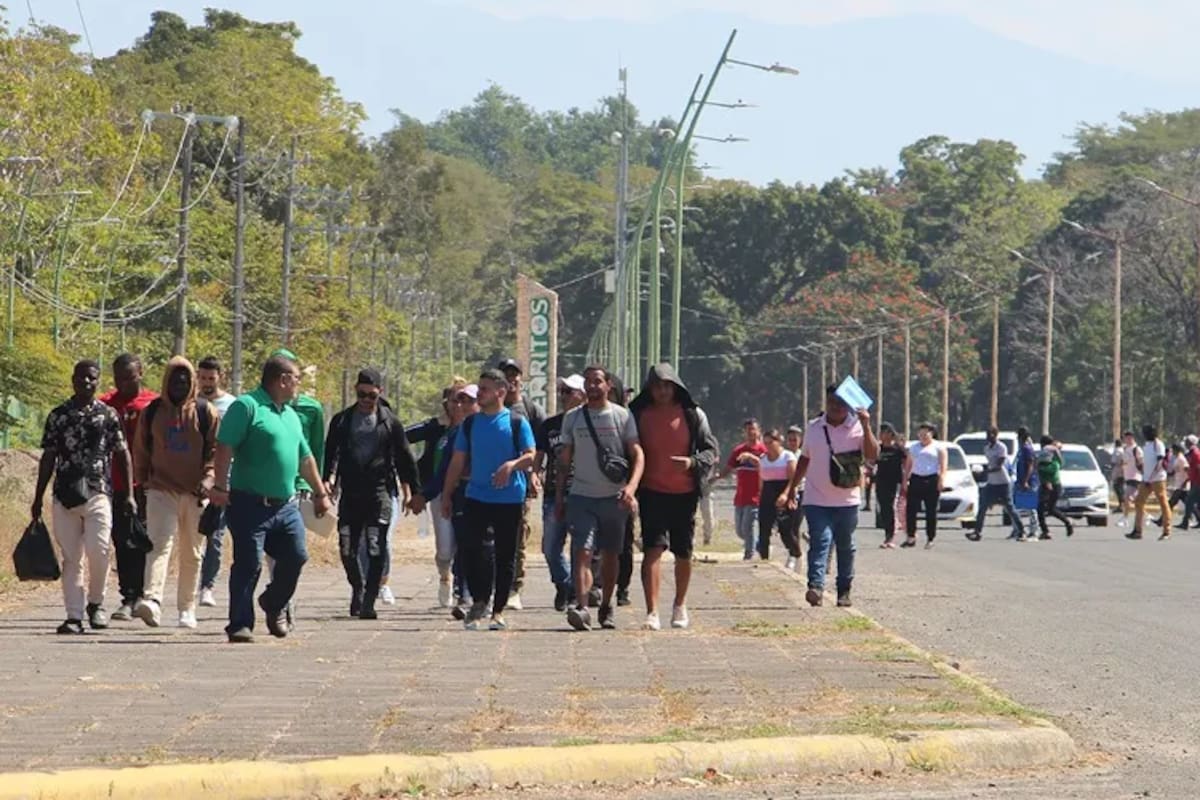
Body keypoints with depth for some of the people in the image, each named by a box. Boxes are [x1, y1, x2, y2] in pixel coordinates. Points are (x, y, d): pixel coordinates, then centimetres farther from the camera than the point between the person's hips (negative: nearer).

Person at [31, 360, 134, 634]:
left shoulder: (108, 414, 6)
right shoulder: (58, 416, 10)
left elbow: (122, 455, 8)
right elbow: (48, 458, 14)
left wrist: (129, 495, 2)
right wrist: (38, 497, 11)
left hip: (98, 492, -2)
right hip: (64, 495, 2)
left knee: (98, 551, -13)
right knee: (71, 558, 2)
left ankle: (95, 603, 10)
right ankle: (74, 616, 4)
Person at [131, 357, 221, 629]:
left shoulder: (205, 412, 3)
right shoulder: (152, 412, 6)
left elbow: (217, 450, 2)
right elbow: (141, 450, 14)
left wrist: (208, 479, -11)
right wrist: (142, 482, 10)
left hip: (195, 493, 1)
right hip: (161, 490, -1)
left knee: (192, 554, 8)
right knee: (159, 545, -17)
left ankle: (187, 609, 17)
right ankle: (152, 600, -32)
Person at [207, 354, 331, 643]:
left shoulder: (291, 415, 19)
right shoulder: (247, 406, -8)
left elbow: (305, 457, 28)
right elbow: (225, 447, -15)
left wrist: (320, 492, 30)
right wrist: (219, 486, -22)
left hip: (286, 506, 7)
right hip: (251, 504, -7)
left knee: (296, 556, 5)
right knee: (248, 565, -6)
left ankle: (274, 604, 30)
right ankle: (240, 625, 0)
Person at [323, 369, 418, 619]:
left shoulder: (390, 423, 6)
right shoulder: (342, 420, 9)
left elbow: (404, 458, 9)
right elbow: (331, 453, 7)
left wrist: (408, 489, 4)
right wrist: (328, 479, -9)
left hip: (380, 493, -2)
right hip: (350, 493, 2)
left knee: (376, 551, -9)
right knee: (347, 550, 4)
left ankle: (369, 601, -6)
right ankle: (358, 588, 29)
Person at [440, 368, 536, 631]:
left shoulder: (517, 423, 1)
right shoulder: (470, 424, 10)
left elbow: (531, 456, -5)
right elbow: (457, 462, 14)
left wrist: (512, 465, -26)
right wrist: (447, 496, 10)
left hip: (510, 500, -2)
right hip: (477, 498, 2)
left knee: (505, 557, 3)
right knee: (472, 550, -10)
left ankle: (498, 611, 11)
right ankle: (479, 602, 5)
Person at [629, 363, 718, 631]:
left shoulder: (692, 415, 1)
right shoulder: (639, 415, 2)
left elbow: (711, 450, 3)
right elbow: (631, 454, 8)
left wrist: (692, 463, -17)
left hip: (684, 493, 1)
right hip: (652, 492, -1)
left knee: (683, 553, 11)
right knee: (653, 549, -14)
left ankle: (680, 605, 32)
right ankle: (652, 613, -18)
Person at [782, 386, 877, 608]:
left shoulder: (857, 428, -2)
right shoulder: (814, 428, 7)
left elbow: (873, 455, -16)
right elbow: (804, 459, 19)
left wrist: (866, 427, -25)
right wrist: (792, 488, 21)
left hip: (847, 501, -1)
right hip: (817, 500, 1)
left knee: (845, 546, 10)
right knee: (820, 542, -15)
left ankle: (844, 591, 20)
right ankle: (816, 587, -26)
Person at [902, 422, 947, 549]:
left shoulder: (938, 447, 6)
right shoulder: (913, 447, 20)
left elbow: (943, 466, -3)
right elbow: (908, 465, 19)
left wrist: (941, 480, -15)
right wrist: (905, 481, 10)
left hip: (932, 481, -4)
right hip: (915, 480, 4)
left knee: (931, 511, -2)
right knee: (911, 509, -5)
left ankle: (930, 539, 2)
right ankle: (911, 537, 0)